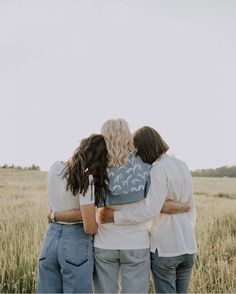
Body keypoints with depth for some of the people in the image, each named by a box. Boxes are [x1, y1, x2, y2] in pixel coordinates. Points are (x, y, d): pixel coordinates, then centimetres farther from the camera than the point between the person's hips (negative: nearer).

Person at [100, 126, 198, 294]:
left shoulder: (159, 169, -17)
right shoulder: (182, 166, 8)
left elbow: (151, 210, -29)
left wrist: (115, 217, -23)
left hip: (164, 248, -7)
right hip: (188, 247, 7)